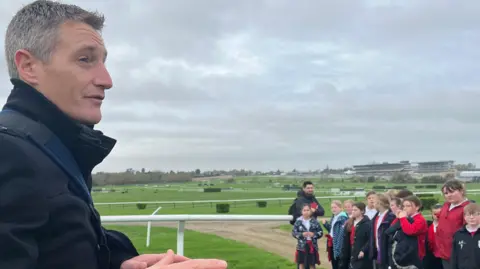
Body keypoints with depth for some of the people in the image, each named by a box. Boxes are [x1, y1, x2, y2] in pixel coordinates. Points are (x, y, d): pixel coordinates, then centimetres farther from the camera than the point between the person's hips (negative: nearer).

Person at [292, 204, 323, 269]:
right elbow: (293, 232, -4)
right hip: (302, 246, -1)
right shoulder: (298, 221, -5)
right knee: (301, 264, 8)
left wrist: (314, 234, -16)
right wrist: (302, 234, -18)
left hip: (312, 246, 1)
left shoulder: (315, 221, -2)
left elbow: (321, 232, 1)